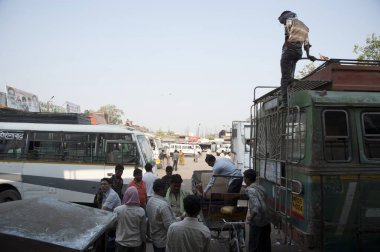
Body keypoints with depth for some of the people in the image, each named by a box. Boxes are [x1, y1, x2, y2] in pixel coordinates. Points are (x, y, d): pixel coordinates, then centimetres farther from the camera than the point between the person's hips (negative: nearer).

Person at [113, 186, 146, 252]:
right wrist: (143, 241, 10)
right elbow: (143, 229, -6)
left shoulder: (117, 210, -16)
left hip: (121, 243, 0)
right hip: (136, 244, 0)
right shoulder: (141, 211, -17)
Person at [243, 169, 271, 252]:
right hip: (266, 221, 8)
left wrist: (251, 216, -16)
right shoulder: (260, 187, 7)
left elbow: (257, 206, -29)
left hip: (257, 223, -8)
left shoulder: (250, 190, -18)